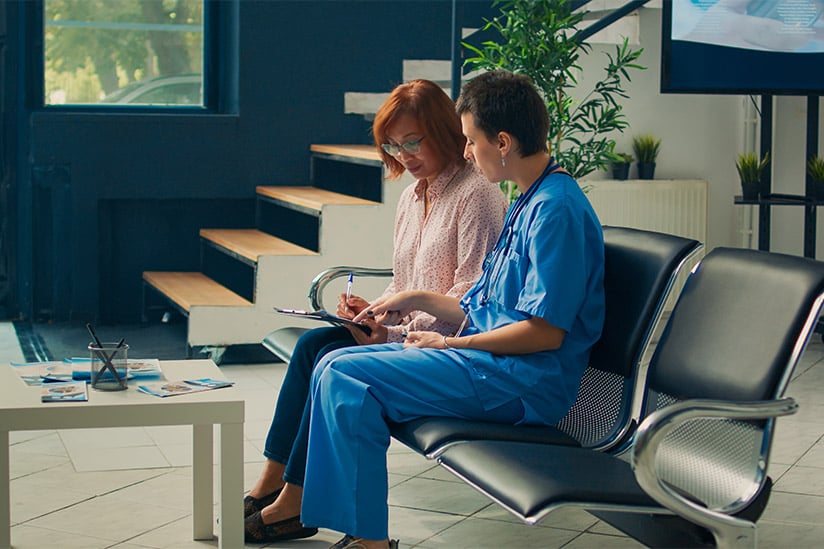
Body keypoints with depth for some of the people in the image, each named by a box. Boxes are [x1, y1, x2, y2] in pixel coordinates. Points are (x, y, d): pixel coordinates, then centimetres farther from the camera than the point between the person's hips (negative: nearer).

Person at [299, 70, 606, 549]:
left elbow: (545, 330, -21)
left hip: (524, 381, -11)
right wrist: (419, 300, 19)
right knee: (335, 367, 4)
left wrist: (450, 343, -11)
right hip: (493, 361, 11)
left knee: (344, 377, -18)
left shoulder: (556, 209, -15)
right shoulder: (530, 203, 18)